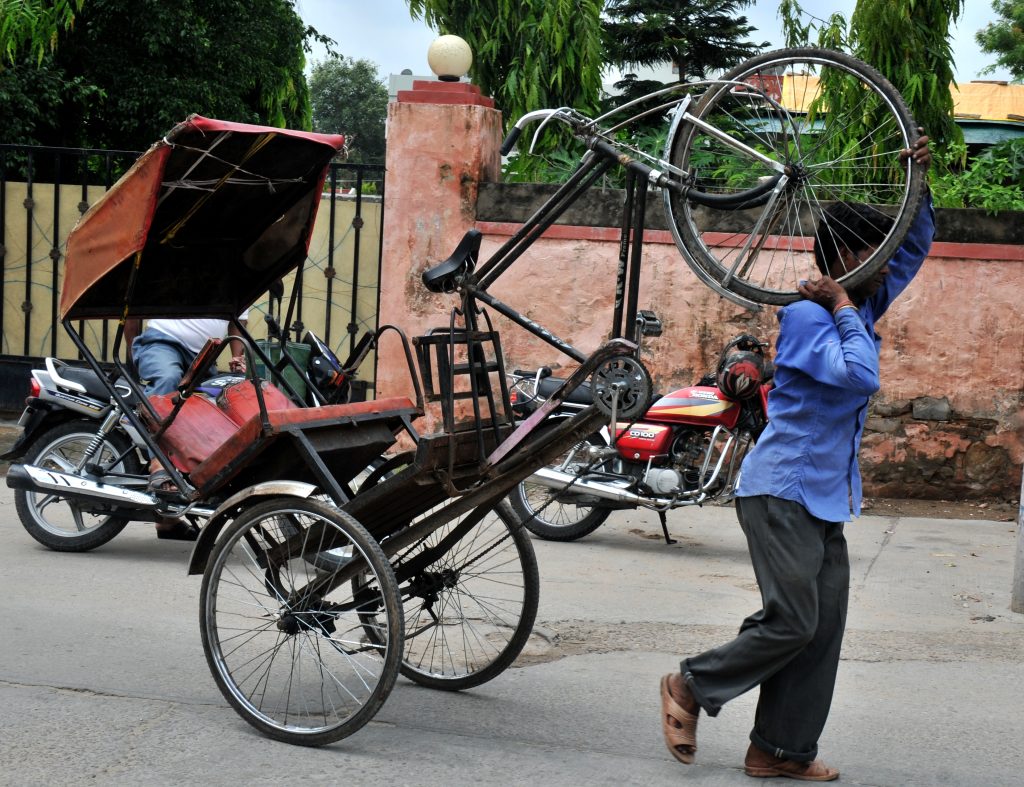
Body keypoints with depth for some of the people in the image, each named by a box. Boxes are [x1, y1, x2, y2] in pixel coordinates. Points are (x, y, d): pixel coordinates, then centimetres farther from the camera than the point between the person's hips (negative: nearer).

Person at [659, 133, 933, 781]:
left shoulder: (861, 308, 13)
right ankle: (691, 686, 8)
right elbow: (860, 375, -27)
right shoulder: (806, 317, -13)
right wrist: (844, 308, -16)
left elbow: (915, 248, 20)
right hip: (782, 490, -9)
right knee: (791, 622, -11)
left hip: (826, 498, 9)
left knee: (823, 628, 4)